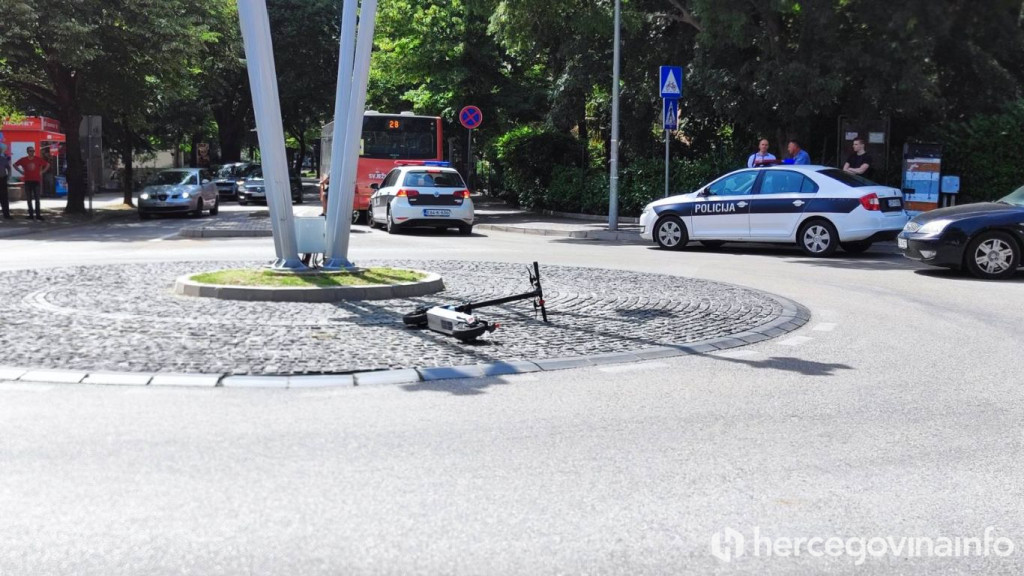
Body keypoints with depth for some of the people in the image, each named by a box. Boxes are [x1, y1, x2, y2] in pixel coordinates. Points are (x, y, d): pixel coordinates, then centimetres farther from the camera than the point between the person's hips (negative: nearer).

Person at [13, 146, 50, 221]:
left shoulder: (38, 159, 0)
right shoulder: (23, 160, 3)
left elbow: (47, 165, 9)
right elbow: (15, 165, 17)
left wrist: (42, 172, 2)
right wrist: (21, 172, 6)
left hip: (36, 181, -2)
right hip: (27, 181, 2)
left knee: (37, 198, -5)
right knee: (29, 199, 5)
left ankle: (38, 215, -4)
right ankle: (31, 215, 11)